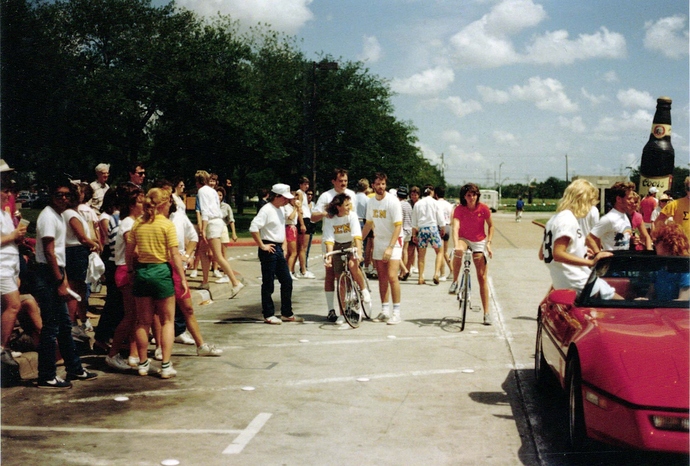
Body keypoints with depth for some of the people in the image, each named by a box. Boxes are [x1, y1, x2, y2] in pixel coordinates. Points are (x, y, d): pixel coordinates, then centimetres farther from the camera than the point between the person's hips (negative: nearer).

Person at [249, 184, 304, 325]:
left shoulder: (280, 210, 13)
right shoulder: (266, 210, -14)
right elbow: (253, 228, -24)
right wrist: (262, 245, -19)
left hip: (278, 249, 9)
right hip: (269, 250, -9)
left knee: (287, 281, 10)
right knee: (268, 284, 0)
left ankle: (287, 313, 18)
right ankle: (268, 315, 9)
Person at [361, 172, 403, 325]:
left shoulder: (393, 201, -15)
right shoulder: (371, 202, 3)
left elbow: (398, 226, -19)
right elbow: (369, 223, 16)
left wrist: (390, 248, -26)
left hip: (393, 241, -6)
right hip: (379, 241, 6)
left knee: (392, 276, -15)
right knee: (382, 278, 7)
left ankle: (396, 312, -8)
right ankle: (385, 311, 15)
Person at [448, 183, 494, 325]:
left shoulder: (483, 208, -13)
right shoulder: (459, 209, -16)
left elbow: (490, 226, 2)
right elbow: (455, 227, -29)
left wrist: (488, 243, -8)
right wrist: (456, 245, -45)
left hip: (479, 241, 1)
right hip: (464, 239, -1)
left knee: (482, 277, -3)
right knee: (458, 252, -39)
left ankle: (486, 313, 3)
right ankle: (455, 282, -18)